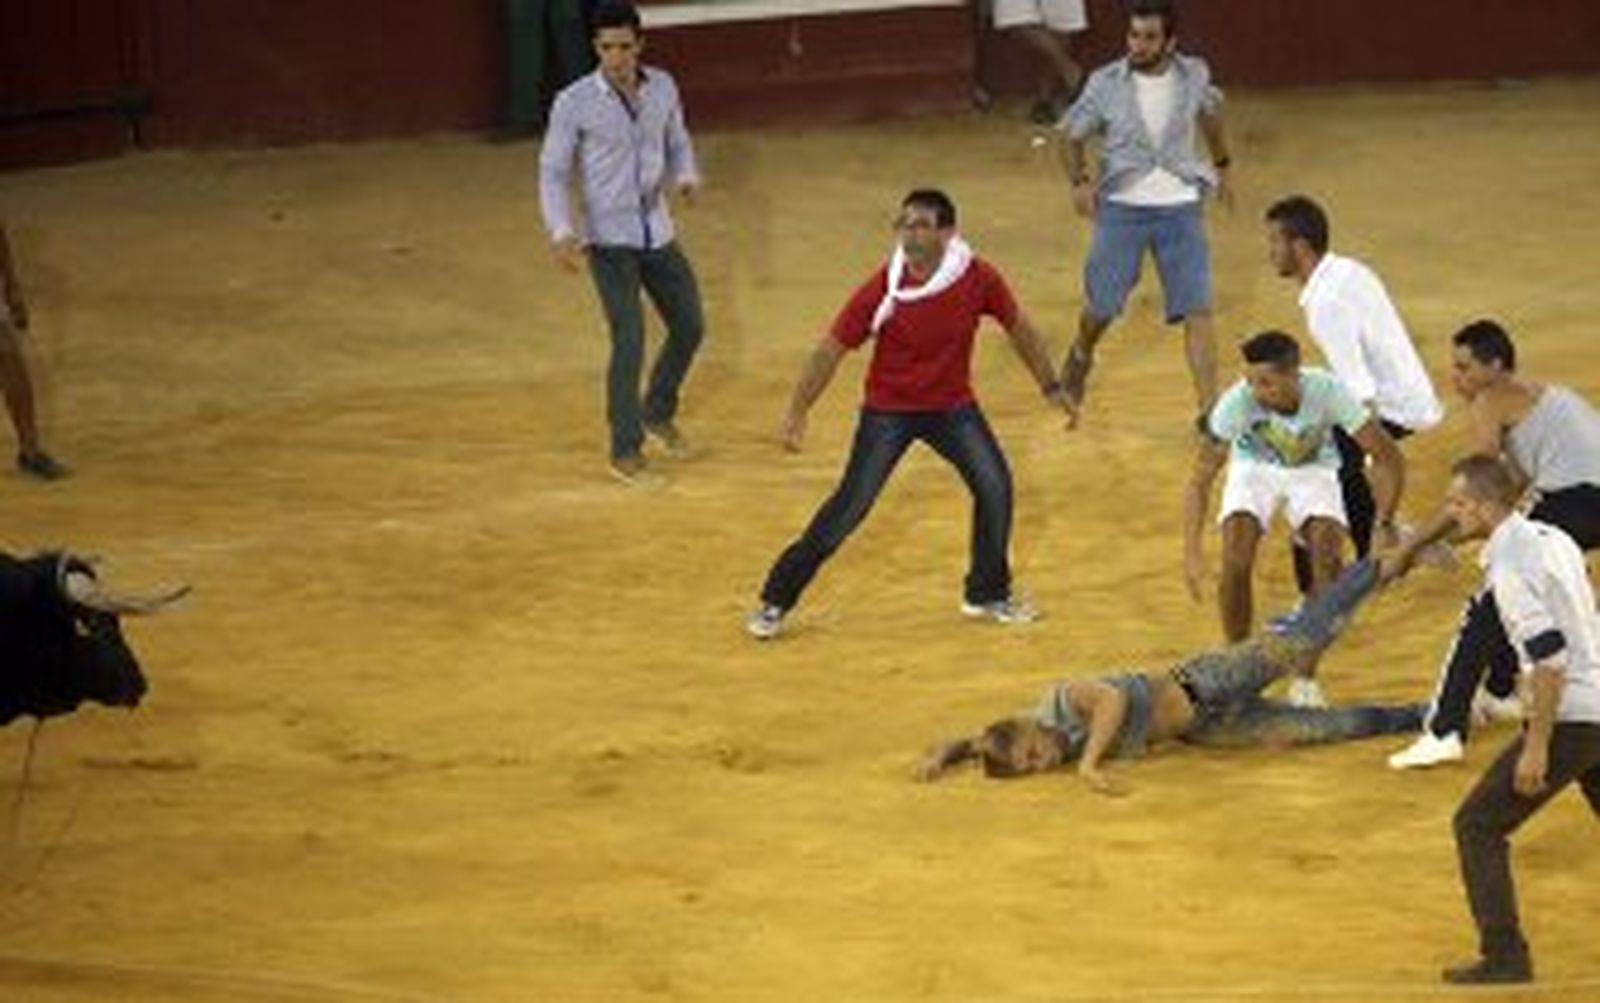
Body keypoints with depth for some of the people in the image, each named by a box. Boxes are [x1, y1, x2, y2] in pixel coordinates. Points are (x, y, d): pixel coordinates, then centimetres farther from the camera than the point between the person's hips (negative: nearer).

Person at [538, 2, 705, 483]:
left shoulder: (662, 88, 0)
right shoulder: (574, 104, -13)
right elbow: (552, 172, -7)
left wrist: (685, 177, -8)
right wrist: (561, 232, -21)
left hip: (658, 234, 5)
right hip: (609, 241, -5)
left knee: (690, 327, 13)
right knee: (629, 340, -14)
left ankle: (658, 412, 38)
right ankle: (625, 449, -1)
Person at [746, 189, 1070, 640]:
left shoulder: (978, 279, -16)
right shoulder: (883, 290, -22)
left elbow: (1019, 328, 2)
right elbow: (831, 350, -14)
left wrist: (1051, 387, 8)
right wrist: (796, 412, -18)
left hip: (952, 407, 3)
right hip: (888, 410, -3)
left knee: (995, 486, -9)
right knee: (850, 506, -8)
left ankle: (988, 594, 14)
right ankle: (774, 601, 2)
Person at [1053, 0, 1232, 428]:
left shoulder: (1194, 77, -3)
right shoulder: (1106, 84, -9)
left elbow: (1210, 113, 20)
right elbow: (1071, 136, 2)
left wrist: (1222, 166, 27)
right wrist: (1080, 181, -14)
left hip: (1180, 206, 1)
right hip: (1122, 206, -1)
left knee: (1197, 312, -9)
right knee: (1102, 306, 8)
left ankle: (1210, 411, -8)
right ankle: (1080, 358, 43)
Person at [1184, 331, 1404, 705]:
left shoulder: (1328, 393, -35)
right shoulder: (1237, 403, -35)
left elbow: (1389, 459, -25)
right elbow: (1200, 480, -27)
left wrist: (1384, 527, -33)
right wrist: (1192, 550, -37)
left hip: (1314, 468, 0)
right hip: (1254, 467, 0)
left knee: (1328, 559, -21)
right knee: (1236, 563, -21)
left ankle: (1305, 677, -5)